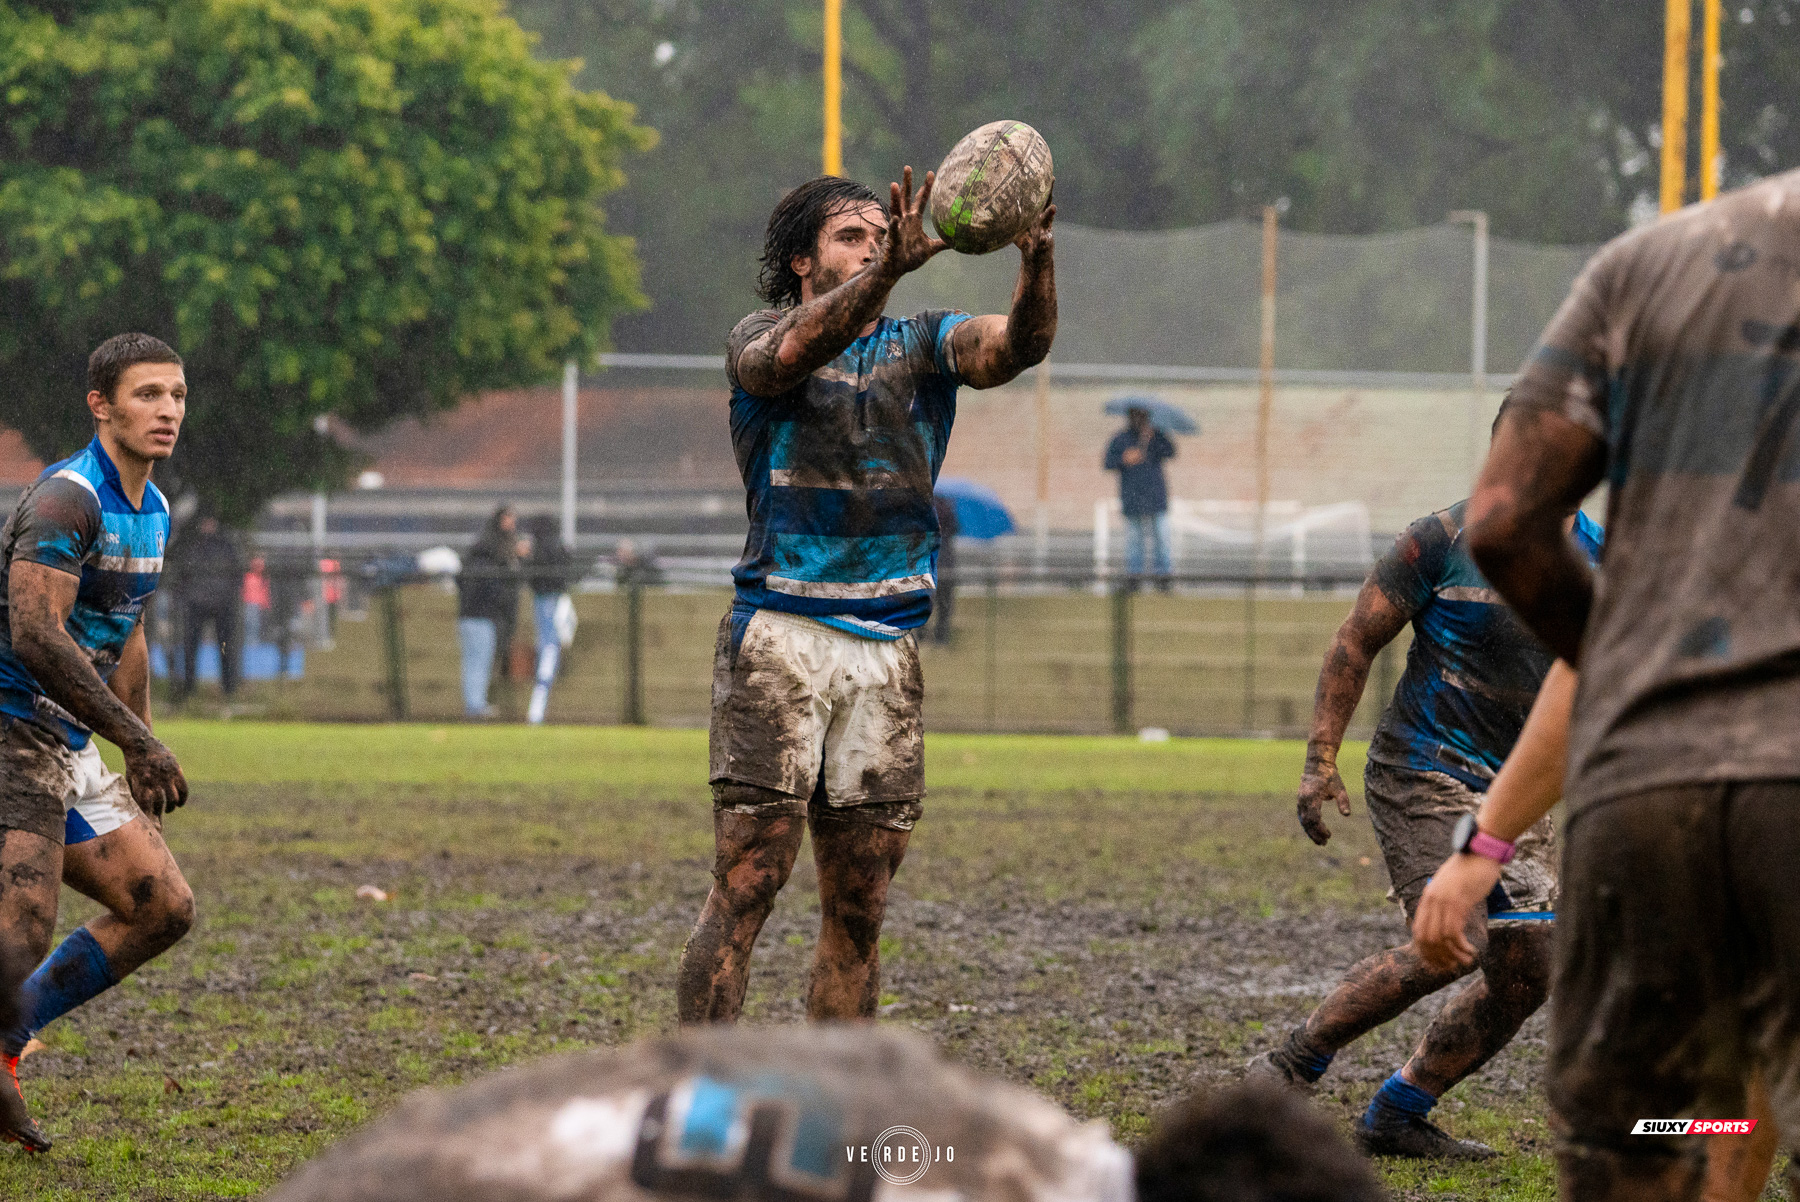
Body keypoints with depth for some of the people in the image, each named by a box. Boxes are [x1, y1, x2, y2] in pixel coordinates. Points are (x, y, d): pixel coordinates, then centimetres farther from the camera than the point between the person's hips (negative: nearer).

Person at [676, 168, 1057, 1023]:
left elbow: (1017, 346, -5)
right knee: (746, 884, -11)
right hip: (780, 638, -4)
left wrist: (1037, 260, -27)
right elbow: (791, 352, -21)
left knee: (859, 907, 5)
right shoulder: (759, 342, 4)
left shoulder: (921, 347, 14)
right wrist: (888, 271, -36)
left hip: (888, 654, 4)